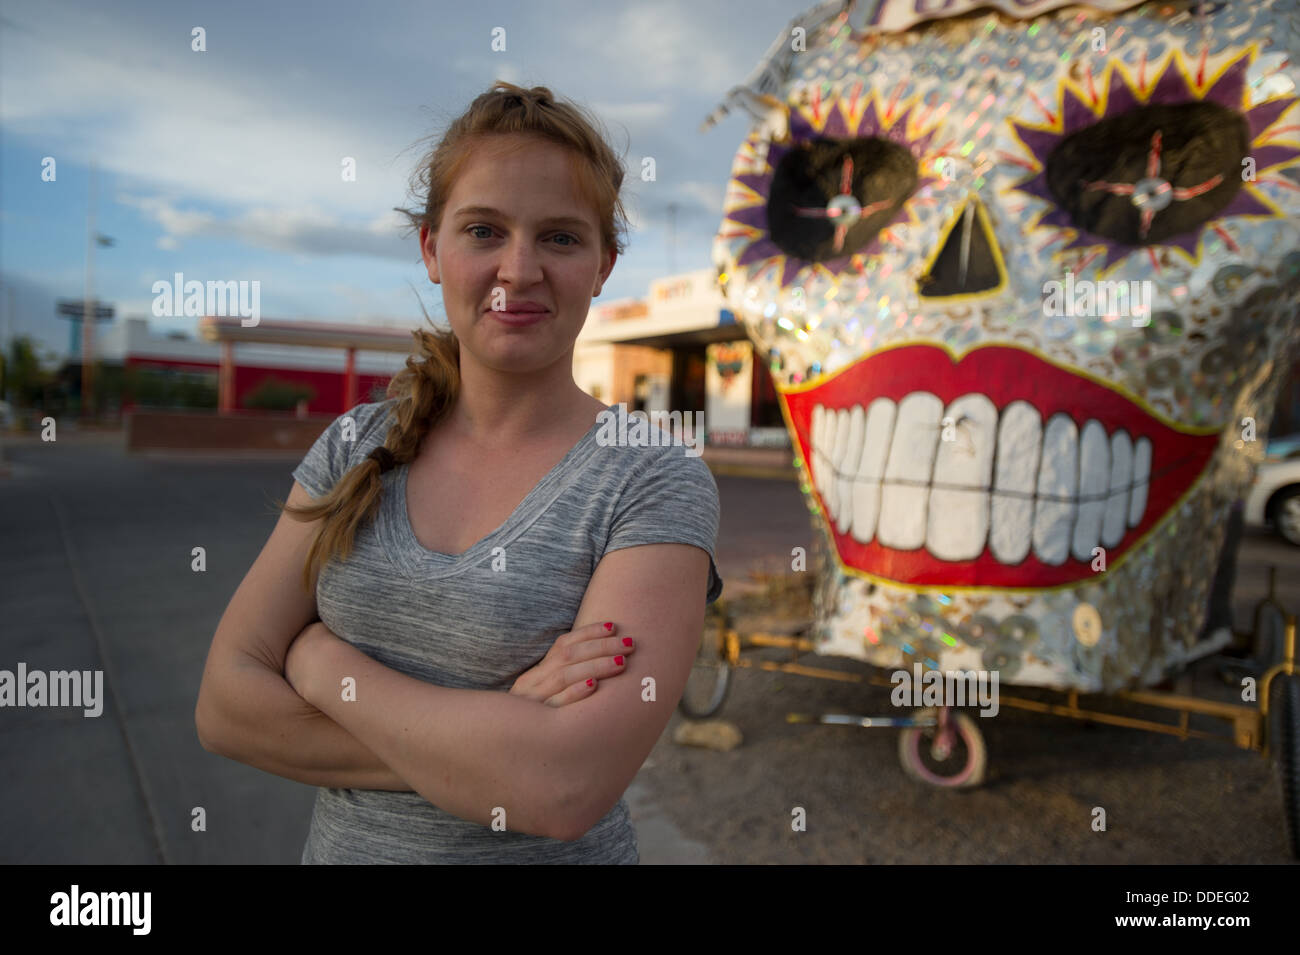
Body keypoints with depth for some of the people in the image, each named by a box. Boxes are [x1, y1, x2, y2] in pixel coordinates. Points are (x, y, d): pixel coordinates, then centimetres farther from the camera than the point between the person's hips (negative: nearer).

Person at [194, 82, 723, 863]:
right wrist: (492, 735, -21)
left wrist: (318, 659, -16)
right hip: (340, 842, 4)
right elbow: (224, 702, -9)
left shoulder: (658, 483, -18)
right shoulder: (355, 447, -5)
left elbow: (565, 789, -27)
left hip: (552, 850, -3)